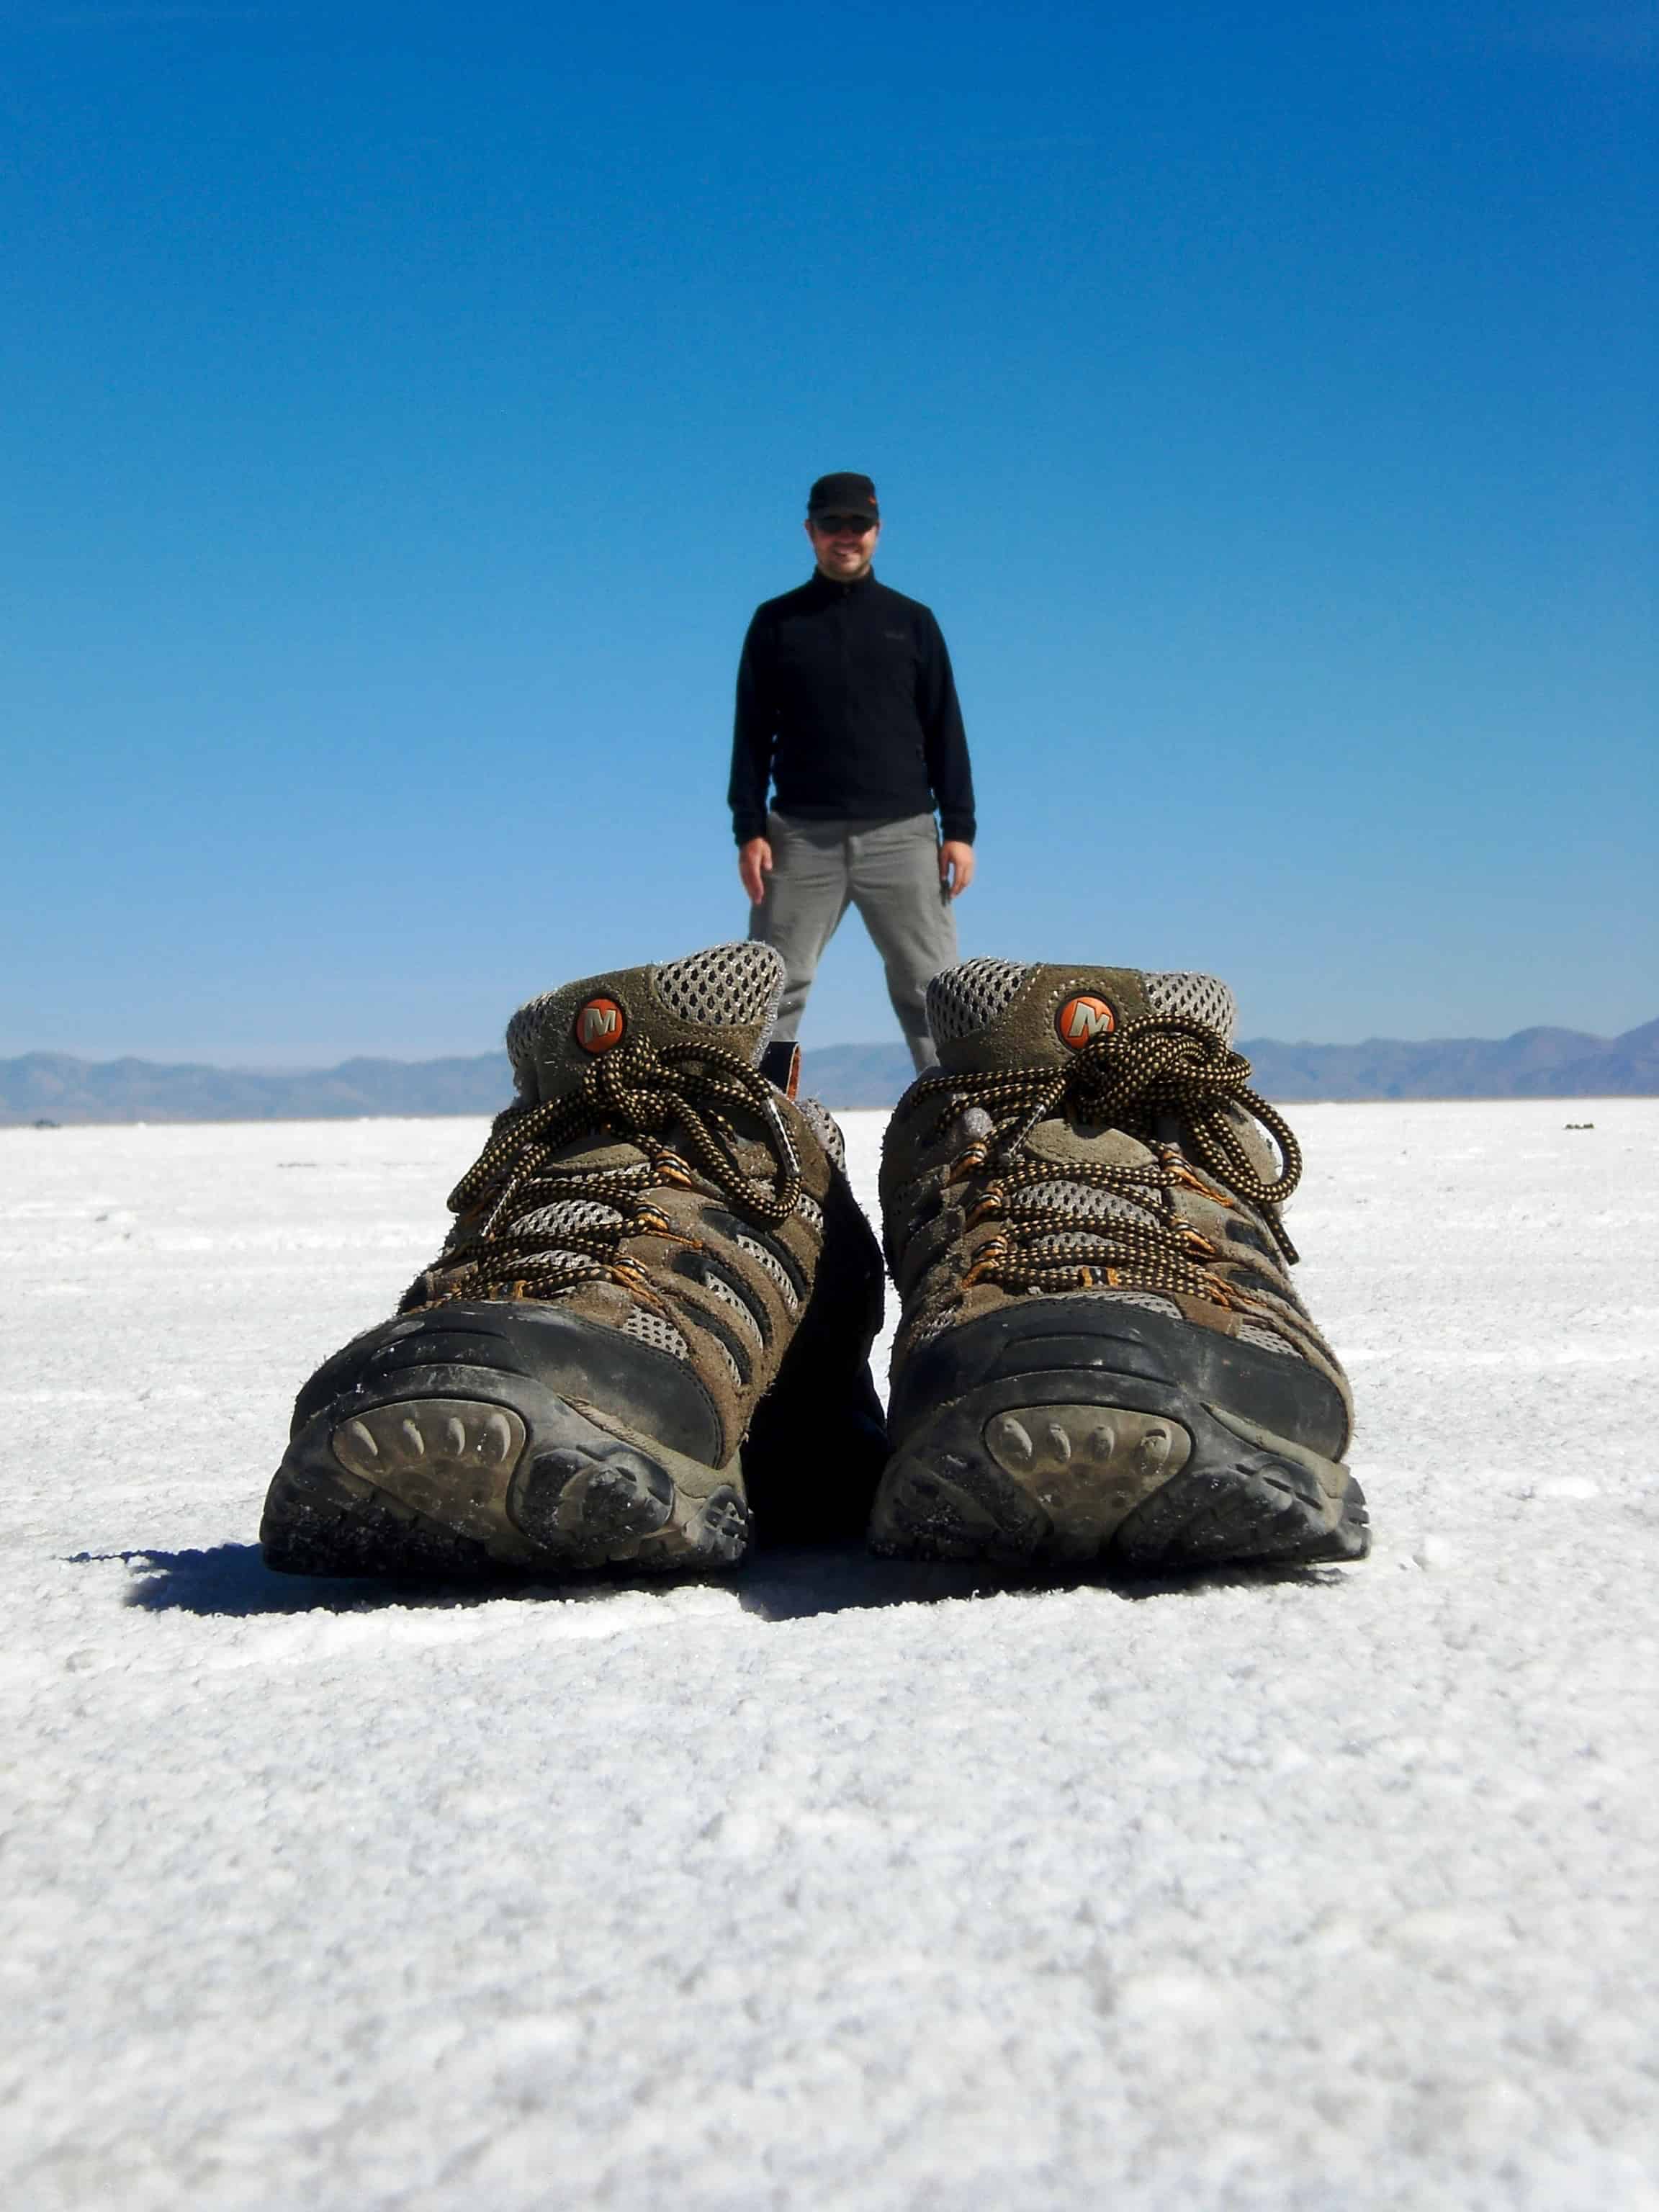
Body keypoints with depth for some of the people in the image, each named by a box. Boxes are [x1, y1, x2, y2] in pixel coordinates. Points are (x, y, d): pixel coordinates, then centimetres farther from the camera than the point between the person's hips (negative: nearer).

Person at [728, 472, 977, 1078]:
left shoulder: (912, 621, 12)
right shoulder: (776, 622, 10)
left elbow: (945, 731, 11)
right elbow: (752, 733, 8)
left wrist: (959, 829, 3)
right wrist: (749, 829, -2)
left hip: (902, 832, 0)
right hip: (801, 835, 0)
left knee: (930, 987, -1)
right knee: (775, 987, -2)